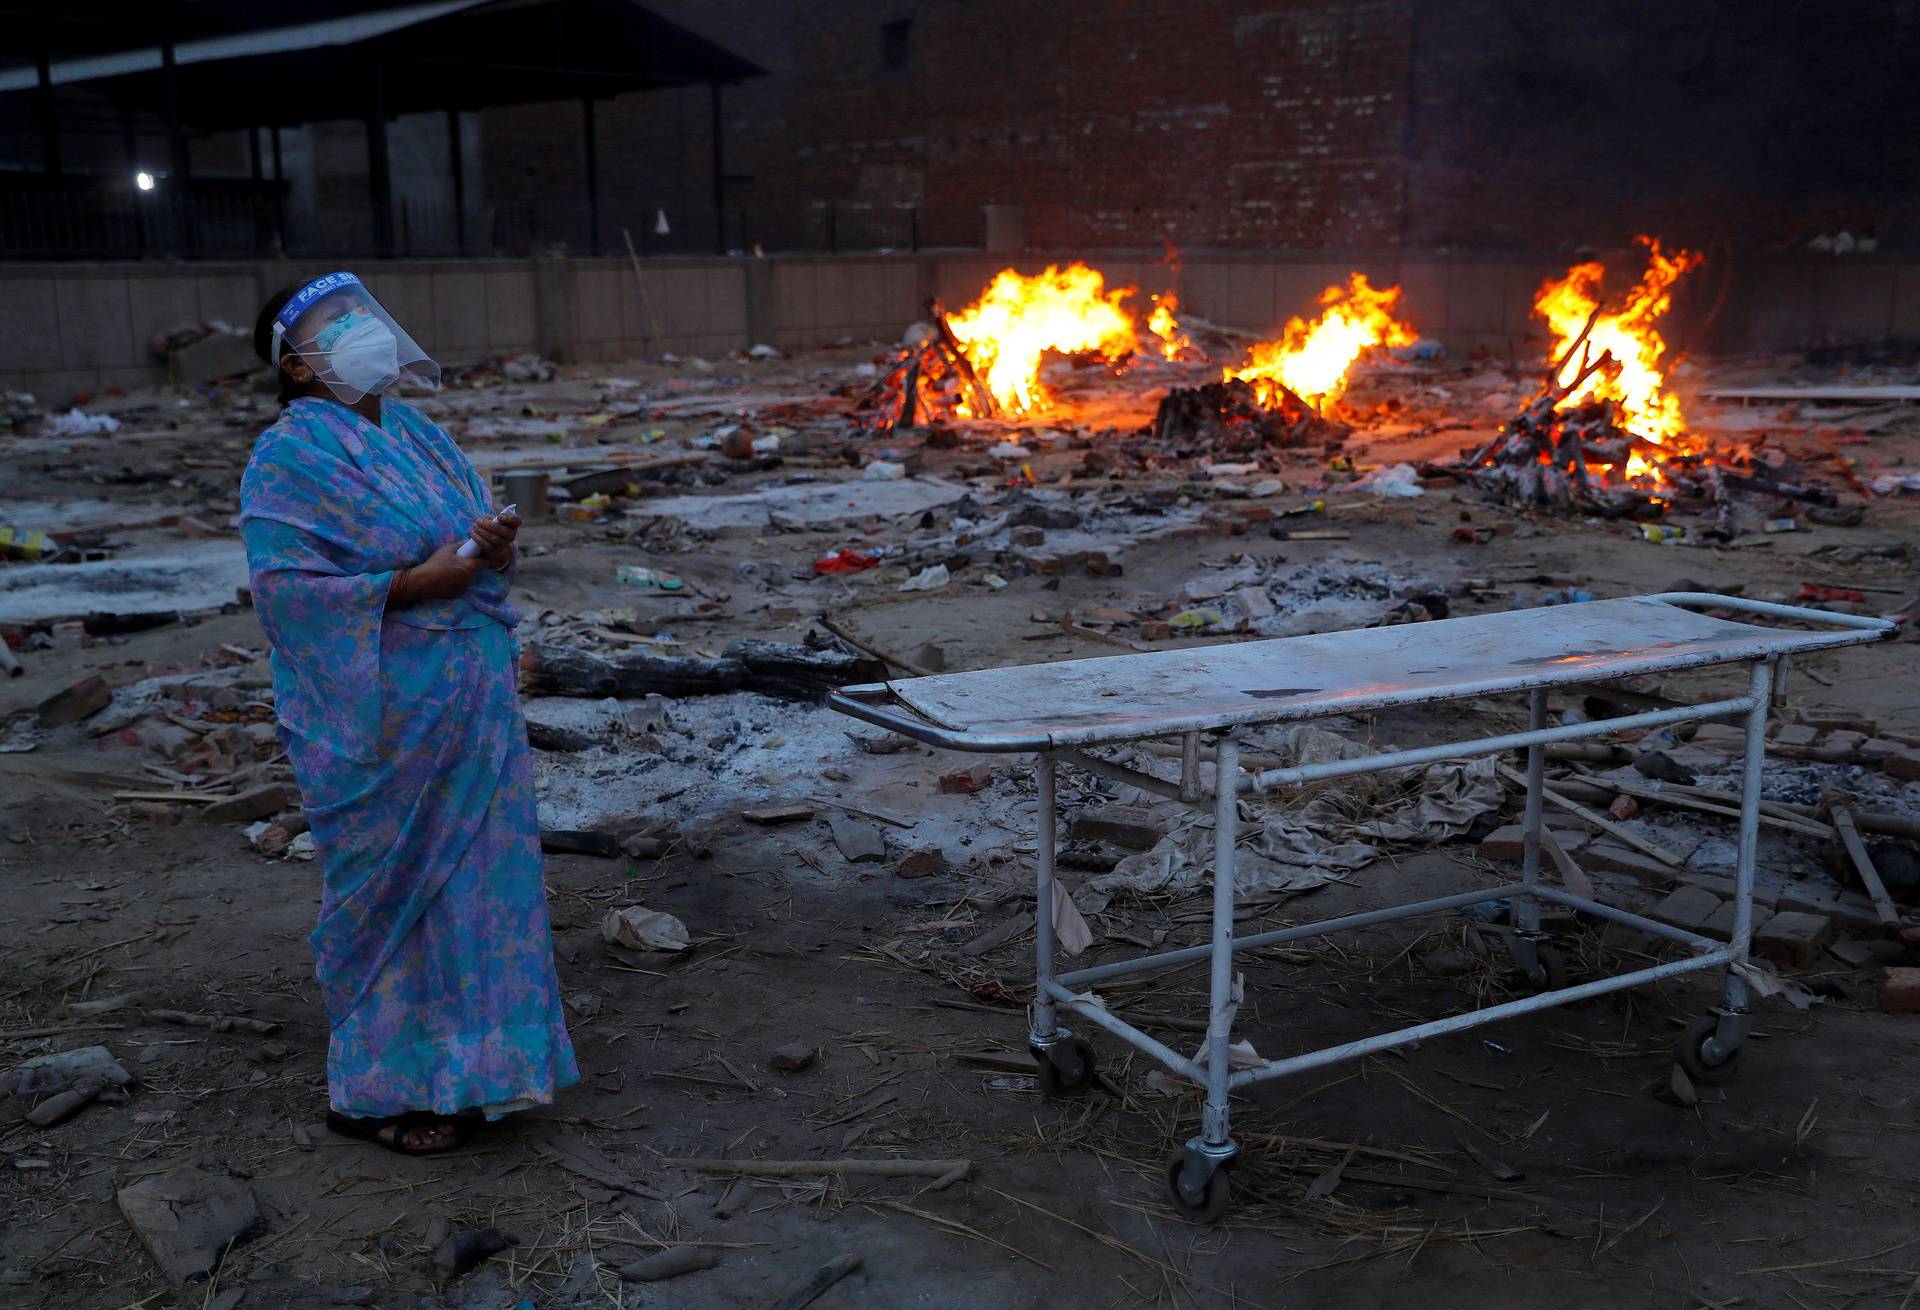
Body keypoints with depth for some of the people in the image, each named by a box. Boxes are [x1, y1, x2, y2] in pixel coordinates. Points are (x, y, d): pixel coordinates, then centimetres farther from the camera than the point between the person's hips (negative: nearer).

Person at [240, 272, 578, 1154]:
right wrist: (411, 584, -20)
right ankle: (373, 1089, 20)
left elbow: (474, 538, 19)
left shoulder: (419, 435, 12)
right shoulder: (289, 459, -11)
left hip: (471, 700, 8)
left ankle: (460, 1068, 30)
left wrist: (495, 547, -5)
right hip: (381, 715, -8)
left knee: (477, 875, 14)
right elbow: (283, 584, -18)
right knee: (388, 892, 3)